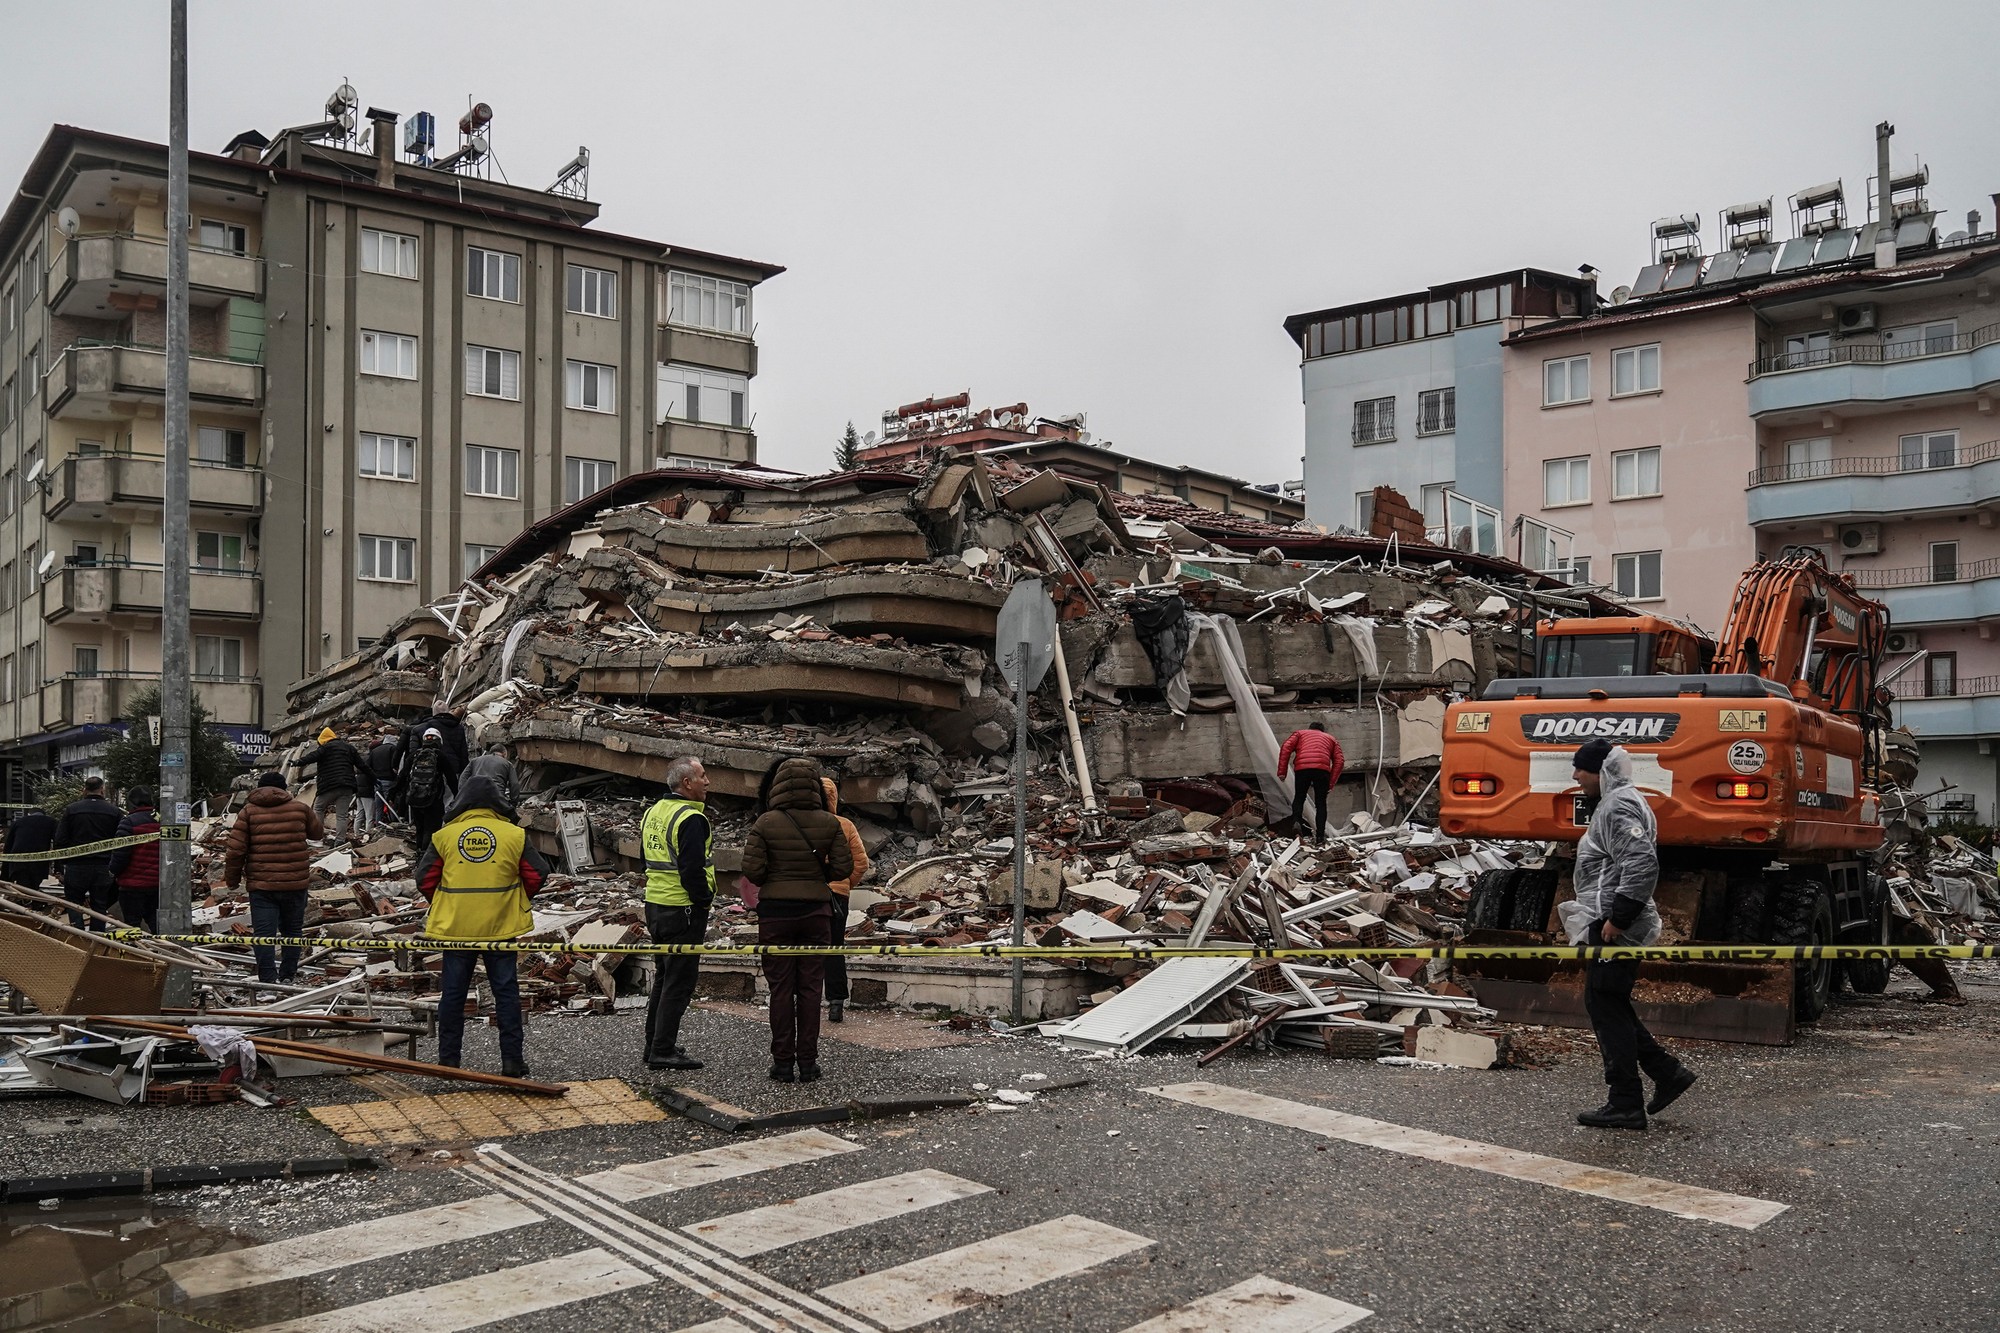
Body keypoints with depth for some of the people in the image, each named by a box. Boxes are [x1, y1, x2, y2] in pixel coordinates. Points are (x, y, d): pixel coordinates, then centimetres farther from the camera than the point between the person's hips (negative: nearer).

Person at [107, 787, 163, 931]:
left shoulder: (129, 821, -13)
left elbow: (121, 853, -15)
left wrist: (114, 871, 1)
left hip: (133, 884, -6)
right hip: (158, 883, 6)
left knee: (132, 923, 1)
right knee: (155, 922, 14)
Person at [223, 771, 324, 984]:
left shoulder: (248, 812, 0)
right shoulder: (301, 809, 3)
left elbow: (236, 850, -4)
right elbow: (318, 833, 21)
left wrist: (232, 879, 8)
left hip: (262, 885, -2)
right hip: (296, 883, 2)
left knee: (264, 934, -1)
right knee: (292, 931, 16)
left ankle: (268, 981, -7)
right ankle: (287, 976, 19)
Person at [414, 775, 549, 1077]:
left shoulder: (444, 836, -1)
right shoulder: (514, 835, -3)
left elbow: (425, 879, 0)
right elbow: (537, 875, 0)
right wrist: (518, 900, 17)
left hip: (455, 928, 1)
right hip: (501, 928, -1)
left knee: (453, 993, 11)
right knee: (506, 993, 7)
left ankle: (448, 1060, 15)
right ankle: (512, 1060, 8)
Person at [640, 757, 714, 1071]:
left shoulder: (654, 812, 13)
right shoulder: (690, 819, -18)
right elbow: (693, 869, -24)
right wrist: (704, 901, -12)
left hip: (655, 904, 9)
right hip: (683, 910, -9)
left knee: (664, 977, 19)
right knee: (679, 982, -3)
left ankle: (655, 1044, 25)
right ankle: (663, 1051, -1)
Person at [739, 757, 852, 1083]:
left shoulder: (765, 824, -9)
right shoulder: (828, 823, -4)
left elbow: (752, 871, -11)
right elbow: (844, 868, -2)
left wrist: (776, 878, 8)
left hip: (775, 911, -1)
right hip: (815, 911, 1)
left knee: (781, 989, 6)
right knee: (810, 988, 8)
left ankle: (783, 1063, 9)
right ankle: (808, 1063, 11)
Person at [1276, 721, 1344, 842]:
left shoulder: (1300, 734, 29)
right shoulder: (1331, 739, 32)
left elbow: (1286, 748, 9)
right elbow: (1339, 761, 16)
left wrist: (1281, 772, 7)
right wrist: (1331, 783, 13)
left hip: (1302, 768, -1)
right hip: (1322, 769, 1)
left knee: (1299, 798, 14)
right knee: (1320, 803, 11)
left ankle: (1296, 821, -12)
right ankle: (1320, 835, 4)